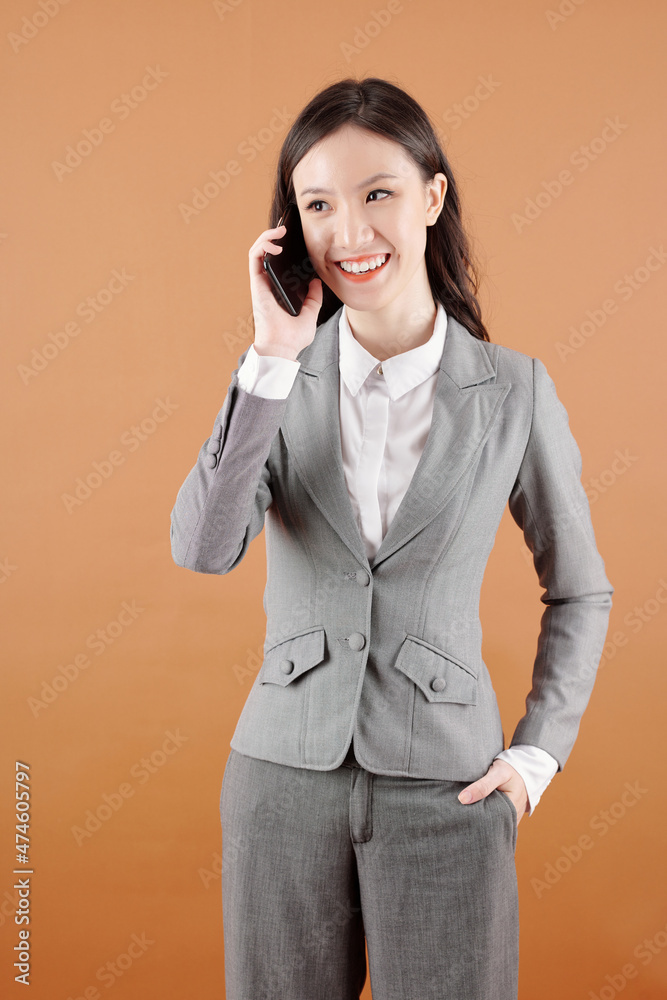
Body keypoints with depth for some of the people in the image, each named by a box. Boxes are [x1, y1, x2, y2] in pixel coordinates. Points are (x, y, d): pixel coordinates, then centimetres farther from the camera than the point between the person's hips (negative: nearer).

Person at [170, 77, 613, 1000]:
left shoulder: (515, 390, -5)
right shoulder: (280, 376, -1)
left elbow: (579, 592, 6)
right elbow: (203, 548, -16)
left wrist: (538, 754, -1)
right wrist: (273, 358, -20)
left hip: (445, 787, -1)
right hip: (284, 778, 2)